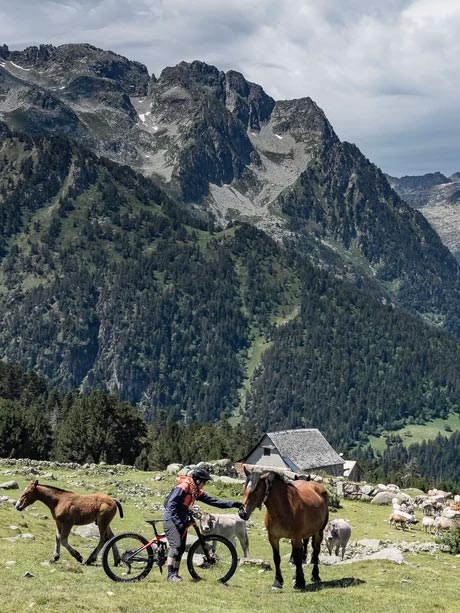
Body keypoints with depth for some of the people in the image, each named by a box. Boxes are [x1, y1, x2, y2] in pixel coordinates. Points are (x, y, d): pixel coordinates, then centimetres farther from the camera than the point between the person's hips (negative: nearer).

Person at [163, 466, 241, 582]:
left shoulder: (197, 492, 8)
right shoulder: (183, 487, -18)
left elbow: (213, 501, 7)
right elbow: (171, 505, -21)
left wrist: (233, 504, 0)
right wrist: (178, 522, -24)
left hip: (181, 521, 9)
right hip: (172, 519, -9)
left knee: (181, 548, 7)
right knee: (176, 545, -18)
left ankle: (175, 573, 14)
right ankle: (170, 575, -17)